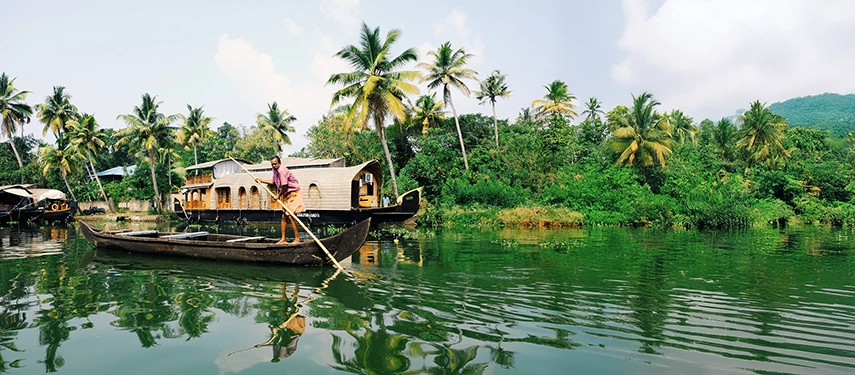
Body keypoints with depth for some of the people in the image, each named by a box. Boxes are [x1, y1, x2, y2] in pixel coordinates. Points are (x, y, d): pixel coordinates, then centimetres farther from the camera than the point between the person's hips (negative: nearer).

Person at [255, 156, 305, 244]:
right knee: (284, 216, 10)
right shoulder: (276, 170, 8)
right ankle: (283, 239, 16)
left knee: (291, 216, -14)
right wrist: (261, 180, 24)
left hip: (293, 194, -10)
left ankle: (297, 239, -10)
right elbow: (273, 182, 25)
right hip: (286, 195, 10)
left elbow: (284, 186, -23)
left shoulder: (282, 170, -23)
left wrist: (278, 195, -10)